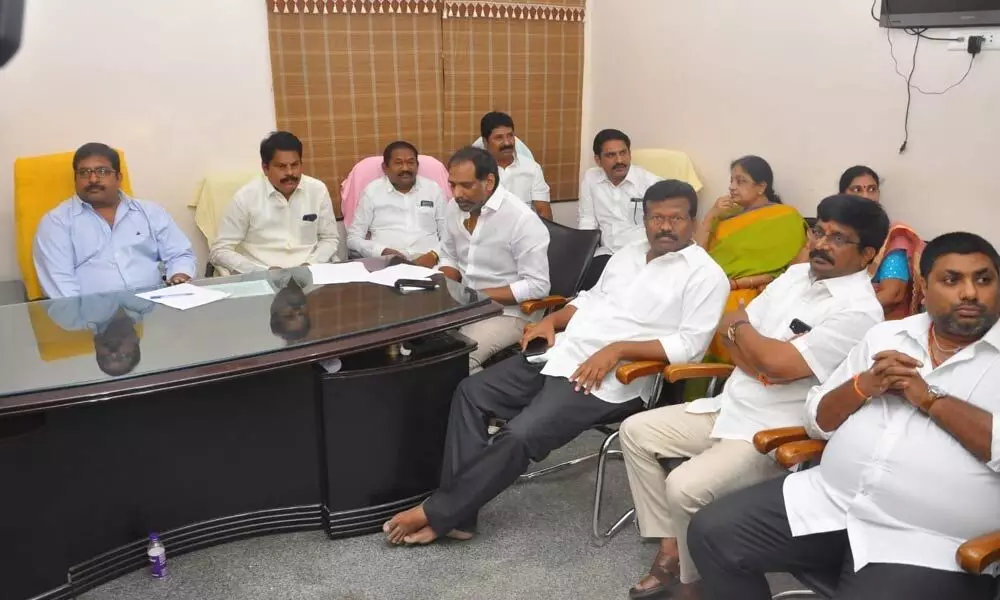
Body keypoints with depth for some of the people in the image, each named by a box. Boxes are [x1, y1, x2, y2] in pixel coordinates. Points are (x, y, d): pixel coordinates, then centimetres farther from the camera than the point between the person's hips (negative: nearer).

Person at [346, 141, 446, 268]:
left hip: (427, 263, 1)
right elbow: (354, 238, 7)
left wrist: (434, 255, -11)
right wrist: (383, 252, -10)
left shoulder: (433, 189, 12)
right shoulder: (372, 191, 9)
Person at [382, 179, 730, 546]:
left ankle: (437, 513, -6)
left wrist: (617, 350, -21)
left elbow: (689, 345, -13)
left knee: (519, 436, -23)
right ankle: (457, 514, -6)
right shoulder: (628, 254, 19)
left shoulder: (705, 275, -4)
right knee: (471, 392, -6)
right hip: (560, 354, 8)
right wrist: (552, 320, 7)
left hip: (611, 379, -8)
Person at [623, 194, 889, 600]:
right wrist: (763, 360, -11)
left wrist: (743, 328, -6)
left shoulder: (859, 311, -17)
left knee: (684, 487, -27)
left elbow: (780, 363, -26)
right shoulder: (796, 274, 9)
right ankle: (670, 550, 9)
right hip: (728, 407, 9)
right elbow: (727, 328, 8)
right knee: (635, 431, 4)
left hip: (775, 434, -9)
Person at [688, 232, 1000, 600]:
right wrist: (863, 385, -6)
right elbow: (817, 422, 13)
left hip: (928, 545, -5)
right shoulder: (885, 335, 13)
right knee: (711, 532, -3)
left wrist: (930, 399, -14)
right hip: (829, 501, 5)